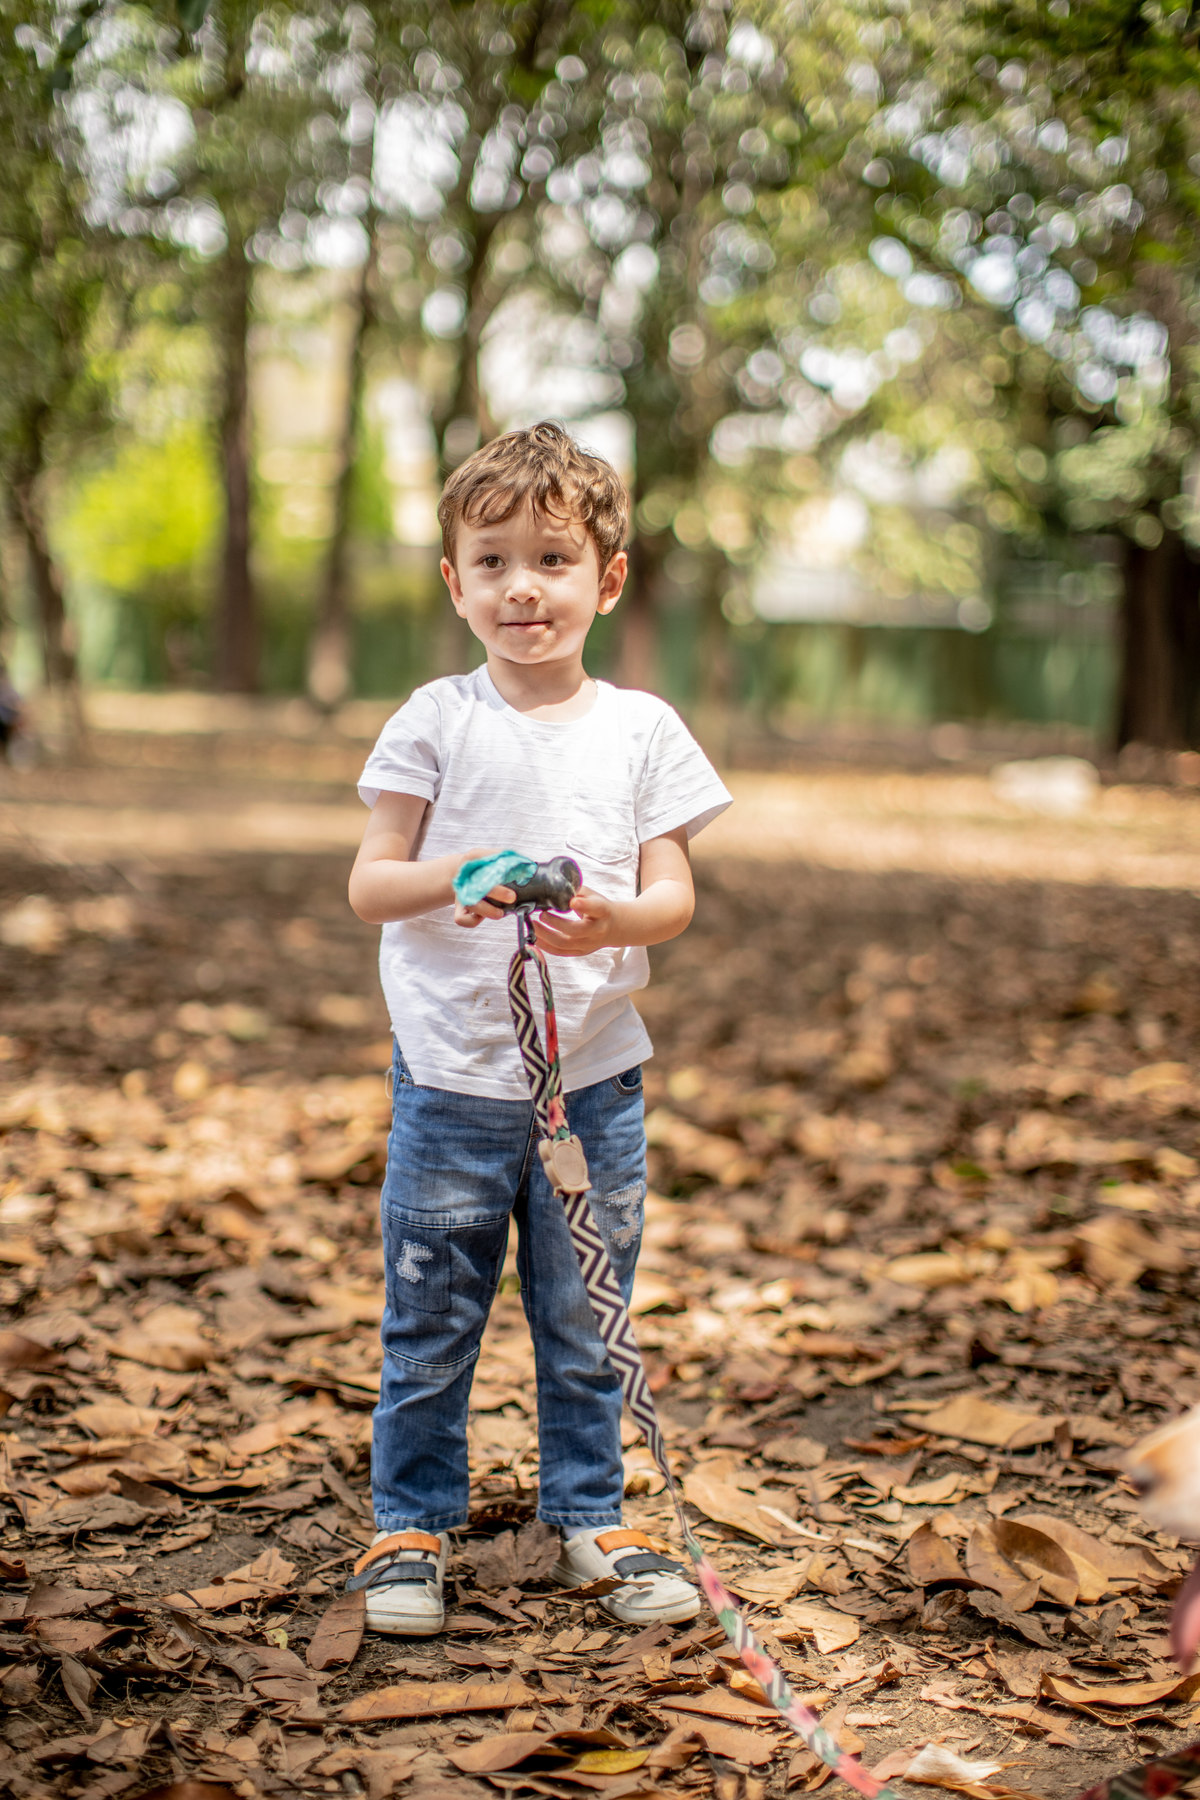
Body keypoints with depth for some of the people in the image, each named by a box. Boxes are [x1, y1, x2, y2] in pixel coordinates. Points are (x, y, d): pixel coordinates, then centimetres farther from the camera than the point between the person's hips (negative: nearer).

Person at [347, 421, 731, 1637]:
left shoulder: (641, 730, 3)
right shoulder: (435, 722, -1)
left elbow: (673, 895, 0)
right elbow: (367, 884, -3)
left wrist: (613, 921, -22)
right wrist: (450, 877, -23)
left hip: (594, 1078, 2)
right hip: (451, 1074, -1)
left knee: (585, 1327, 12)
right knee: (428, 1327, 7)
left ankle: (589, 1518, 28)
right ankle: (410, 1526, 23)